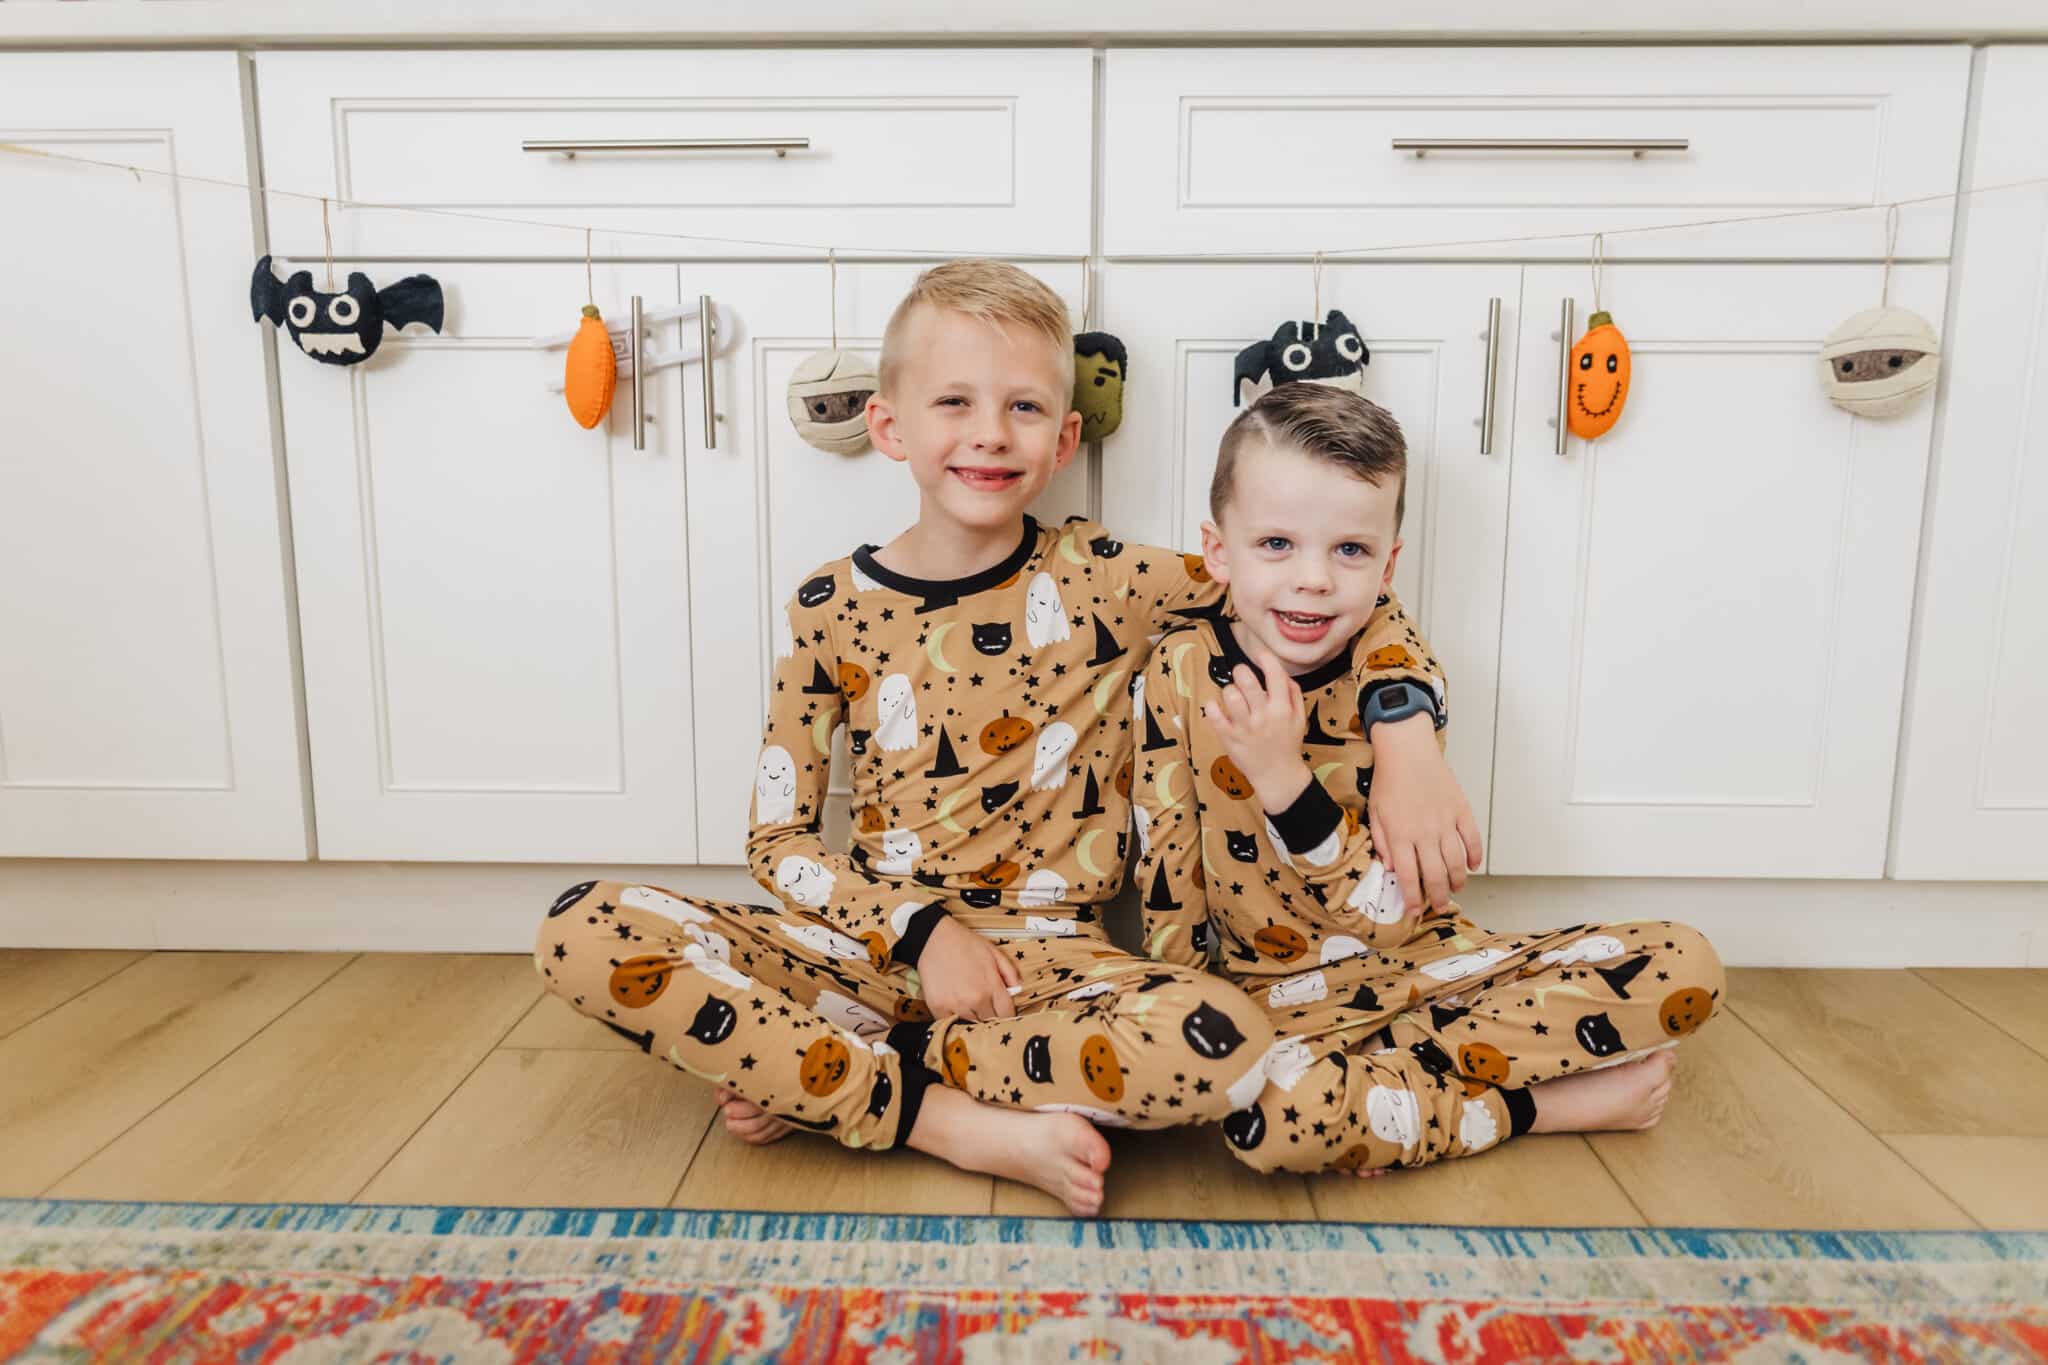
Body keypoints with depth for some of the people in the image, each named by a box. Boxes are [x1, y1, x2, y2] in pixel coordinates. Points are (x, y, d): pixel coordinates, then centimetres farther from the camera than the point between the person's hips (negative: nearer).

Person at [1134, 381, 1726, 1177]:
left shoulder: (1396, 670, -10)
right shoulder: (1184, 668, -9)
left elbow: (1396, 911, -17)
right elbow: (1165, 867, -2)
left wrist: (1283, 779, -29)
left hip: (1428, 962, 2)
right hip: (1286, 993, -1)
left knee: (1685, 969, -13)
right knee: (1263, 1115, -36)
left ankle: (1369, 1073, -16)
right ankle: (1534, 1105, -11)